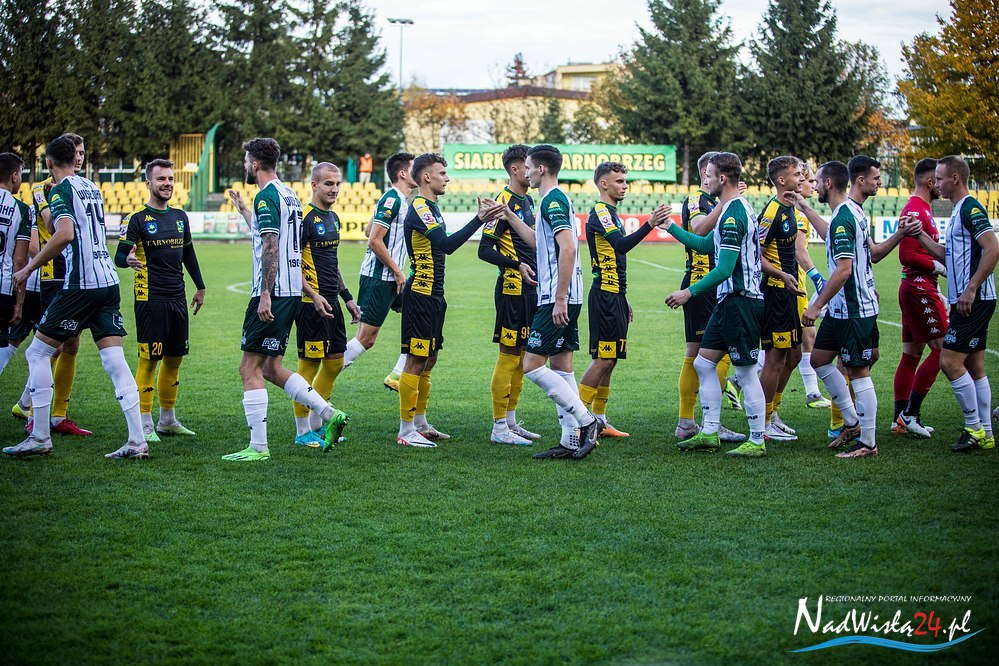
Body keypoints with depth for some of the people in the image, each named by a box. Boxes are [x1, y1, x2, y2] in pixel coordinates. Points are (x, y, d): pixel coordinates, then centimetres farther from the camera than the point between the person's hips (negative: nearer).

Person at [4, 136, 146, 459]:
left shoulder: (61, 190, -6)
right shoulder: (91, 187, 17)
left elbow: (64, 235, -22)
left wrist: (29, 268, -14)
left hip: (80, 284, -7)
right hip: (109, 281, 7)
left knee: (38, 353, 4)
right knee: (115, 361, 3)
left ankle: (40, 437, 4)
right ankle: (137, 441, -3)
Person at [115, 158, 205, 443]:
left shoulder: (180, 217, 14)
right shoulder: (138, 219, -5)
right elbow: (119, 256, -10)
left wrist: (200, 286, 26)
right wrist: (128, 259, -32)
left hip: (177, 298, 7)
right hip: (150, 299, -6)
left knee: (175, 359, 11)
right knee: (149, 360, -6)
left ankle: (168, 420, 22)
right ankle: (145, 425, -1)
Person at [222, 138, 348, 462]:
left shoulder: (266, 196, -12)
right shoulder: (289, 195, 17)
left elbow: (270, 246, -21)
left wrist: (265, 295, -24)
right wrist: (244, 211, 42)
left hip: (272, 294, -9)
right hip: (293, 292, 10)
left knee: (250, 368, -3)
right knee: (271, 368, 15)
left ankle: (258, 447, -3)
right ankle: (329, 414, 7)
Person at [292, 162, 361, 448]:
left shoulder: (333, 218, 16)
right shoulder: (305, 217, -12)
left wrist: (347, 297, 22)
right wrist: (314, 295, -24)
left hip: (331, 302, 9)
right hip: (312, 303, -9)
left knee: (335, 362, 11)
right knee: (309, 364, -4)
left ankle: (316, 425, 22)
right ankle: (303, 432, 4)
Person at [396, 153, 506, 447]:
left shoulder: (430, 207, 17)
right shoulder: (419, 208, -15)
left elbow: (443, 245, 26)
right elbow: (447, 244, -26)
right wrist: (480, 219, -29)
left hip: (432, 295, 10)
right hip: (420, 295, -10)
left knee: (429, 359, 14)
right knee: (416, 360, -7)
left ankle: (420, 423, 23)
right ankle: (406, 430, -4)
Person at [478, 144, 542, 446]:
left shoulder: (528, 200, 14)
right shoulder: (504, 203, -13)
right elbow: (485, 250, -17)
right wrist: (517, 265, -26)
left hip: (530, 288, 9)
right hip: (512, 289, -9)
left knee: (522, 355, 13)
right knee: (508, 356, -6)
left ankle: (511, 421, 21)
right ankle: (499, 428, -1)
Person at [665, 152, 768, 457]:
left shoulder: (733, 215, -18)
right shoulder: (736, 209, 15)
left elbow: (725, 268, -22)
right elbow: (705, 245, 24)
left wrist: (690, 292, -17)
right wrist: (670, 227, 22)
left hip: (741, 300, -11)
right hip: (730, 299, 11)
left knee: (746, 372, -4)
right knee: (703, 362, 11)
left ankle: (757, 441, 2)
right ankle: (709, 433, 14)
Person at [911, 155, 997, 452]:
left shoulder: (971, 208, -13)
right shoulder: (960, 211, 17)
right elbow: (947, 255, 22)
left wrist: (970, 290, -24)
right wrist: (920, 234, 13)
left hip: (973, 301, -10)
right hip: (968, 302, 10)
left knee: (950, 361, -11)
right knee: (974, 367, 11)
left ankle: (974, 426, -3)